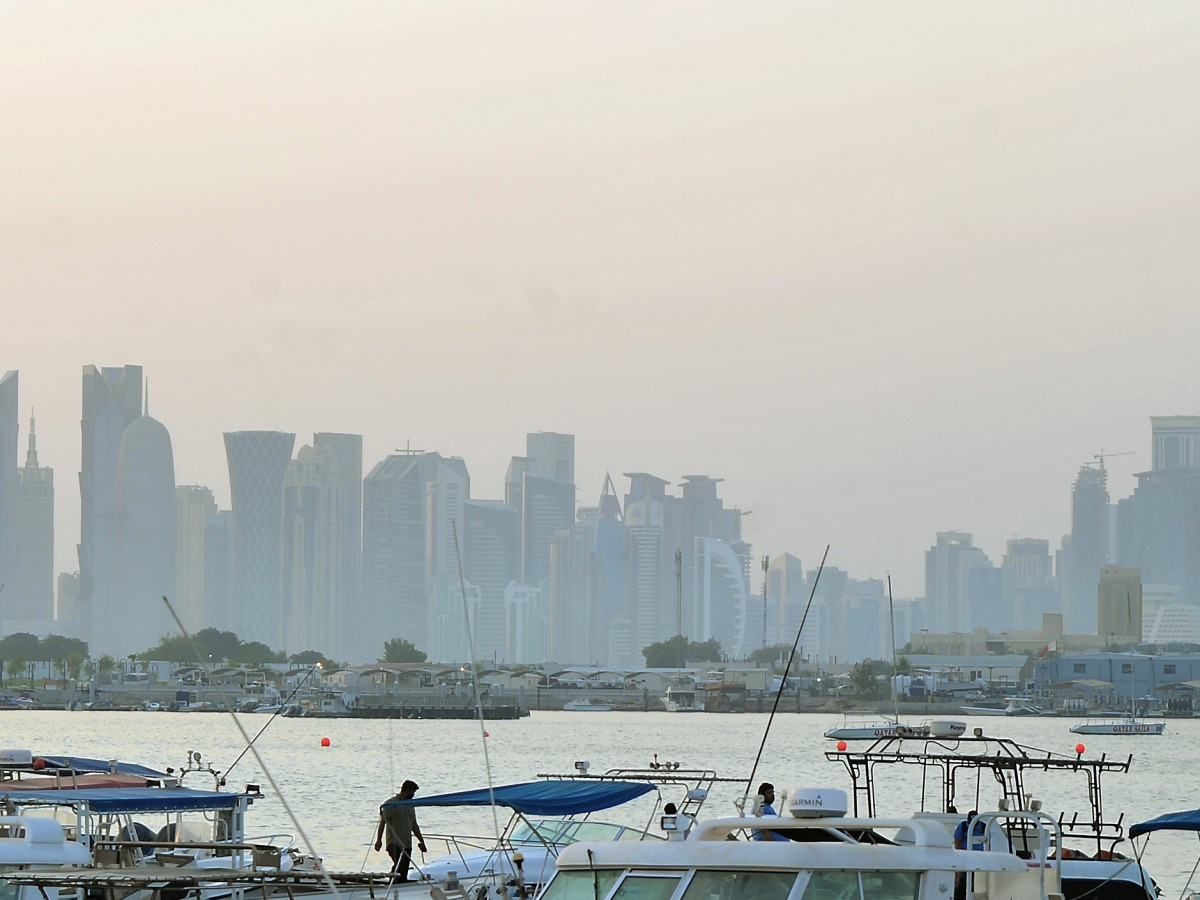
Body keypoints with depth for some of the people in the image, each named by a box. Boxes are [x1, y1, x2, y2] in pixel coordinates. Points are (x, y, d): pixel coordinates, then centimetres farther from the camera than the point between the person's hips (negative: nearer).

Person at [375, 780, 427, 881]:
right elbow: (383, 822, -10)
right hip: (395, 845, -7)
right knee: (398, 866, -23)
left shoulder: (410, 805, 19)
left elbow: (414, 825, 24)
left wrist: (421, 841, 19)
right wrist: (379, 840, -19)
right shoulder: (391, 804, -4)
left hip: (407, 845, 7)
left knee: (403, 873, 2)